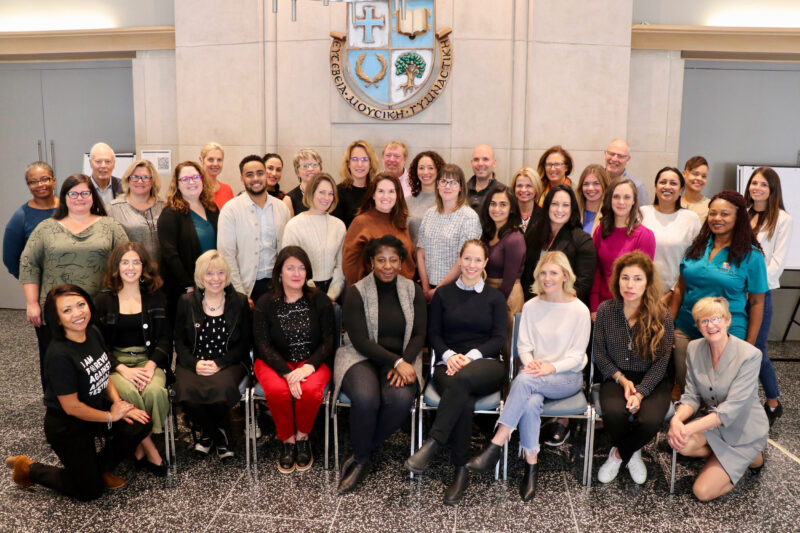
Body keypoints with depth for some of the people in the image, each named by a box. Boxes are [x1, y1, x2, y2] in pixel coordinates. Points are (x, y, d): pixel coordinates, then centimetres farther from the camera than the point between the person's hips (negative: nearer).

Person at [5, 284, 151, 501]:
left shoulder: (93, 332, -7)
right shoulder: (59, 354, -29)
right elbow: (71, 406, -24)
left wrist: (118, 403, -7)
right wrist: (111, 416, -13)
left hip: (97, 408, 7)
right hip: (66, 427, -7)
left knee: (140, 424, -15)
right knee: (90, 491, 4)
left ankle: (99, 467, 11)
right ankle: (28, 469, 23)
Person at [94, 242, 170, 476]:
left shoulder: (156, 298, 10)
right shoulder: (102, 300, 8)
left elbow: (164, 338, 6)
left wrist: (150, 366, -13)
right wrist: (123, 369, -14)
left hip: (149, 359, 1)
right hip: (115, 363, -1)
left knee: (154, 391, -32)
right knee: (129, 393, -33)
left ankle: (140, 450, -12)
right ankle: (151, 452, -18)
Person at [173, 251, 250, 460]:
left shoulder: (240, 302, 5)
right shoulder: (187, 302, 8)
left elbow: (245, 343, 3)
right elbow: (180, 342, 7)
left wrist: (219, 363, -12)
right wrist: (195, 364, -13)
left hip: (229, 362, -1)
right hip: (193, 362, 2)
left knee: (220, 389, -34)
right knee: (186, 392, -31)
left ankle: (209, 433, 2)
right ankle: (220, 435, 0)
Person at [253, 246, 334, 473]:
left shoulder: (320, 300, 3)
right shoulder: (265, 305, 2)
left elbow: (329, 341, -1)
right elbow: (263, 345, -5)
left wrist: (309, 367, -19)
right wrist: (287, 373, -21)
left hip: (312, 361, 0)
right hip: (275, 362, 0)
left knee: (310, 391, -33)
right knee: (278, 391, -33)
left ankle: (302, 437, -3)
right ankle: (287, 440, -5)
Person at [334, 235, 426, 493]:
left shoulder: (413, 291, 8)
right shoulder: (357, 292, -2)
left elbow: (419, 335, 5)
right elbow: (360, 340, -10)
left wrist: (403, 362, -14)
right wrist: (396, 362, -20)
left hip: (402, 359, 2)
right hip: (361, 357, -2)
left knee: (401, 399, -31)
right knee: (365, 398, -35)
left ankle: (361, 456, -8)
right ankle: (362, 458, -6)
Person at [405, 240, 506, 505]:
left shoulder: (495, 297, 15)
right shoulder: (443, 294, 17)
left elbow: (499, 338, 5)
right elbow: (433, 333, 11)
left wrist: (472, 355, -12)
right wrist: (449, 355, -10)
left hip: (485, 364, 0)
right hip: (449, 364, 1)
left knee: (462, 378, -40)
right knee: (463, 401, -36)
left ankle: (432, 444, -41)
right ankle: (460, 470, -29)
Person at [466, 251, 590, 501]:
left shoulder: (579, 310, -3)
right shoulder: (531, 306, 8)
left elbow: (576, 356, -4)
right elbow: (523, 345, 7)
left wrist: (551, 367, -22)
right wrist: (531, 362, -15)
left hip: (568, 376, -2)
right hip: (534, 374, 3)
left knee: (524, 380, -34)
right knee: (531, 402, -34)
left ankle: (496, 446, -31)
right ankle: (531, 465, -20)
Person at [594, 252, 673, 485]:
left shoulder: (662, 315, -8)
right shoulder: (606, 310, -4)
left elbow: (661, 361, -8)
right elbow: (599, 354, 3)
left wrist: (640, 393, -20)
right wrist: (622, 379, -11)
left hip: (653, 380, -1)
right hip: (616, 377, 1)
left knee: (650, 420, -30)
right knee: (614, 413, -31)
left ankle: (619, 454, 6)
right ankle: (632, 452, 8)